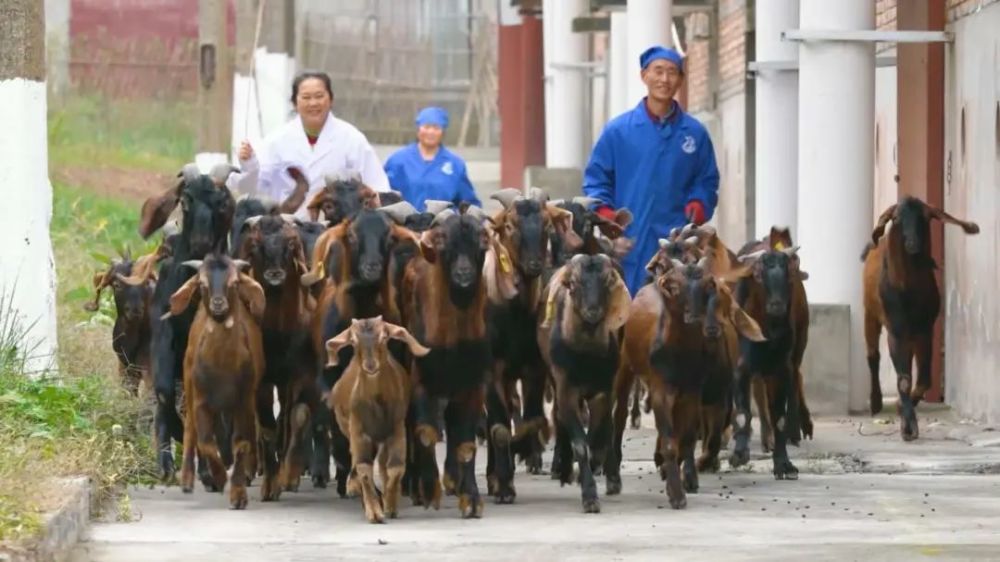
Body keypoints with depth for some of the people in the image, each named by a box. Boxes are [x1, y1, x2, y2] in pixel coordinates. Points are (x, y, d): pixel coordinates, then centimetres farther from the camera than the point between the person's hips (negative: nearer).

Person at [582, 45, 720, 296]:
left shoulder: (694, 133, 9)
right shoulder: (618, 131, 5)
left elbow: (707, 181, 16)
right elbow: (596, 178, 9)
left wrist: (698, 204, -3)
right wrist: (604, 211, -7)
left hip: (676, 245, 1)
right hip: (628, 242, -1)